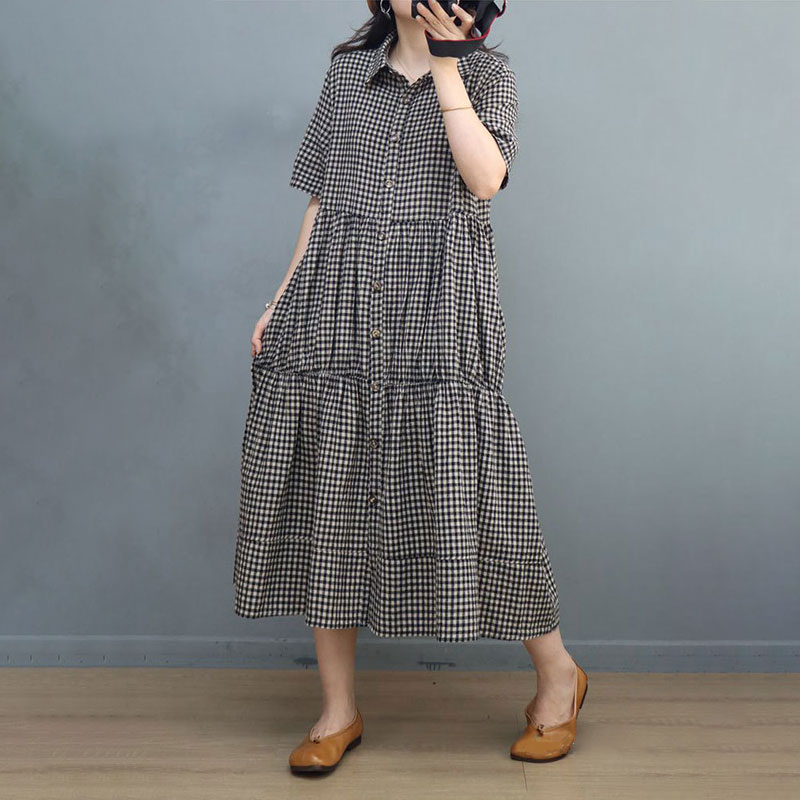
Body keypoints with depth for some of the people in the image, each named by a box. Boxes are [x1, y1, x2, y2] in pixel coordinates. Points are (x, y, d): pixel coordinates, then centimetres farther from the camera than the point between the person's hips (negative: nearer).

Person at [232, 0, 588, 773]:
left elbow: (485, 177, -11)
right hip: (335, 316, 4)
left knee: (461, 497, -5)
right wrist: (281, 300, 10)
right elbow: (320, 202, 16)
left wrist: (444, 68, -9)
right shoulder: (346, 72, 16)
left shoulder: (486, 71, 8)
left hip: (434, 319, -3)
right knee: (326, 499, 2)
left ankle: (557, 672, 18)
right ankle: (339, 709, 16)